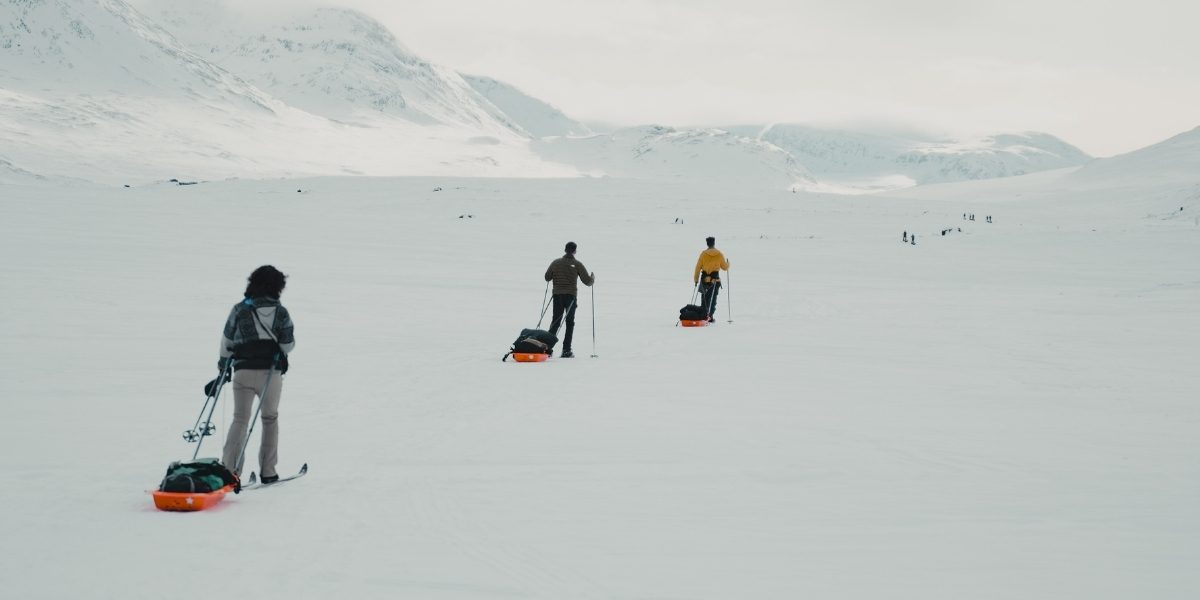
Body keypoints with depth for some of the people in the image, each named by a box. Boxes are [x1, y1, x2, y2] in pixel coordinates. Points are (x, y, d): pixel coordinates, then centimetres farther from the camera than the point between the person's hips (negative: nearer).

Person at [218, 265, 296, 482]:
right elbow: (287, 345, -2)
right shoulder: (280, 312, -4)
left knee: (239, 419, 6)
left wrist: (224, 363, 22)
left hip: (243, 370, 0)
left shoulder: (240, 309, -1)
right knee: (270, 418, 16)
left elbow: (227, 340, 6)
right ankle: (267, 471, 14)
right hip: (271, 372, 0)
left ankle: (229, 468, -7)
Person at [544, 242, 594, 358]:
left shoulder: (556, 263, 4)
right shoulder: (577, 264, -4)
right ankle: (566, 350, 0)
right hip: (571, 296, -2)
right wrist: (593, 277, 18)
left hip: (557, 295, 2)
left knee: (555, 322, 10)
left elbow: (547, 278, 11)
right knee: (570, 323, 6)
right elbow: (587, 281, -4)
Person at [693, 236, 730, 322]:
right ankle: (710, 316, -2)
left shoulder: (703, 254, -3)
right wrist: (728, 263, 29)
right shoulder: (719, 254, -2)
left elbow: (698, 267, -2)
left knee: (704, 297, 13)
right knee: (712, 298, 5)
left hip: (705, 279, 0)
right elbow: (725, 267, 6)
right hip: (715, 279, 0)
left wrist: (696, 279, 6)